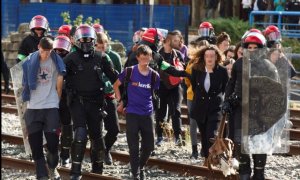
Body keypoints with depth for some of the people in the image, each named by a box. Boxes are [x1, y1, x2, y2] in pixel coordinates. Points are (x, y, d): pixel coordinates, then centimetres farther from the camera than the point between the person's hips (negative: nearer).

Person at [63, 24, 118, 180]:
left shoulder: (100, 58, 4)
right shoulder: (71, 59, -3)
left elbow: (113, 77, 11)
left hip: (95, 102, 3)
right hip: (77, 101, -3)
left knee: (96, 135, 11)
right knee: (80, 135, -15)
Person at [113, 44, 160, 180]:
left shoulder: (154, 75, -1)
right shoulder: (129, 72, -7)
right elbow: (116, 85, 6)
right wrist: (120, 100, 1)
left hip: (147, 114, 3)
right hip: (132, 114, -3)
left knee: (149, 146, 8)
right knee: (134, 147, -1)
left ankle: (141, 167, 31)